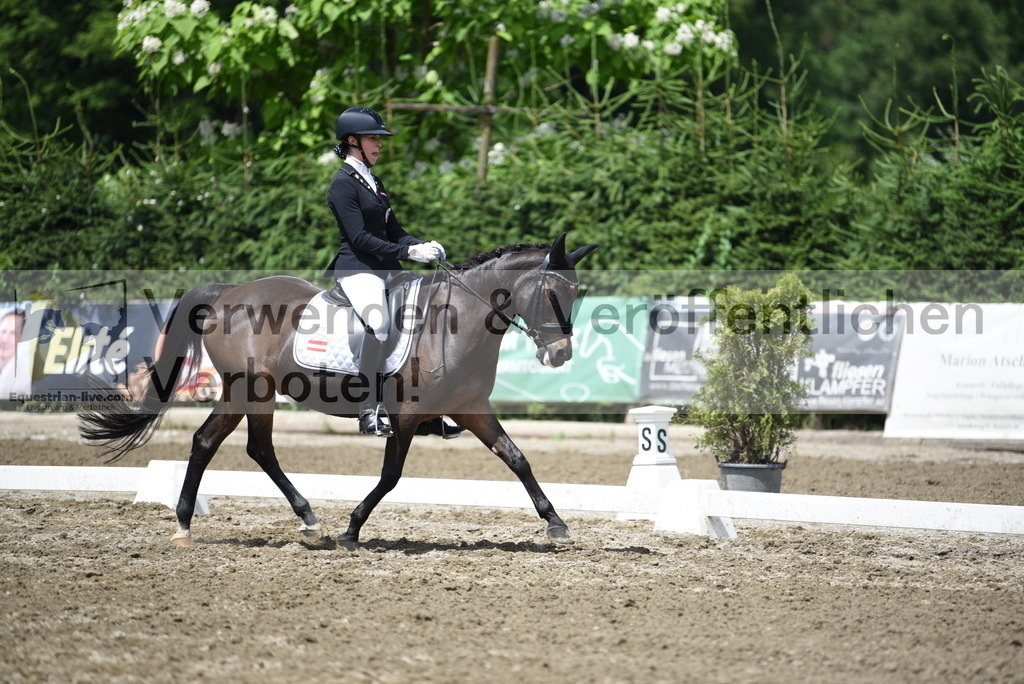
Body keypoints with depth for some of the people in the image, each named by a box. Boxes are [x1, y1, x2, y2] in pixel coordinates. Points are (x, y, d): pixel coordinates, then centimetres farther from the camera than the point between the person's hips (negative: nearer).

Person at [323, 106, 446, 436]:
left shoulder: (374, 183, 20)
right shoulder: (343, 183, -7)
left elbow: (393, 230, 18)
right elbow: (359, 238, -15)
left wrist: (423, 246, -1)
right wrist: (408, 252, -19)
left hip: (385, 269, 9)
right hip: (357, 269, -9)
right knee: (378, 323, -31)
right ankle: (368, 413, -29)